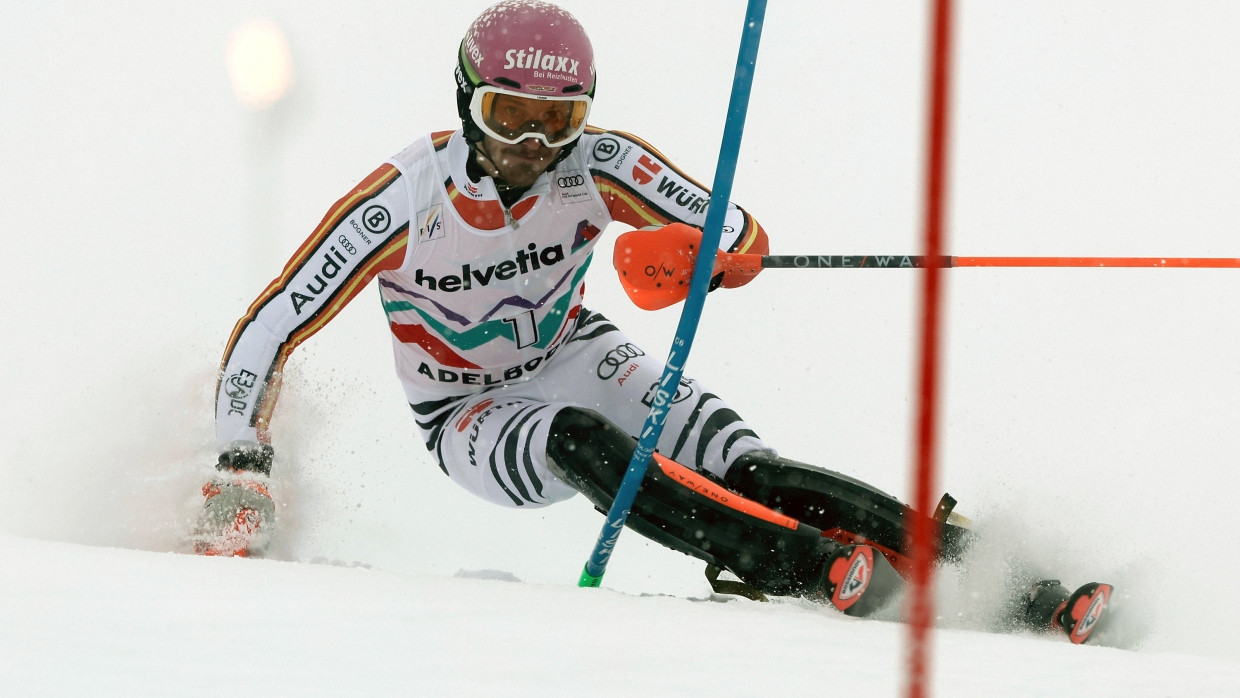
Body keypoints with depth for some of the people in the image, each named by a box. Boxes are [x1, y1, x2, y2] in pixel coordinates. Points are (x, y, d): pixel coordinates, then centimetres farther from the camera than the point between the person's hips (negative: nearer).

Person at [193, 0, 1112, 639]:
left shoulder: (598, 167, -19)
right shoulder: (400, 203, -24)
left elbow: (743, 237, -21)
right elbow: (268, 332, -18)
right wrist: (240, 472, -26)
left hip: (576, 358, 2)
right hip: (474, 421, -2)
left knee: (746, 472, -25)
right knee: (581, 442, -37)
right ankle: (827, 572, -48)